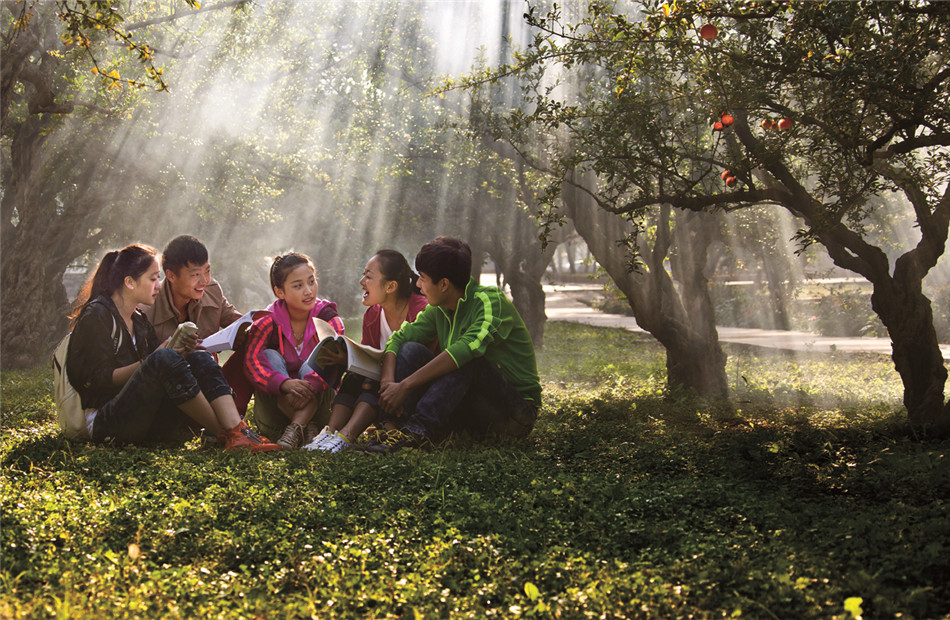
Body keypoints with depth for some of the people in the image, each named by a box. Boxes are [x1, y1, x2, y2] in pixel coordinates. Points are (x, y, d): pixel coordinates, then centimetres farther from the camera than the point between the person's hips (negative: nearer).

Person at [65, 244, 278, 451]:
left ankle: (237, 432, -35)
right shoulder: (97, 315, -4)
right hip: (104, 422, -7)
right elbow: (102, 379, -12)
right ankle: (225, 434, -27)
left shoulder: (140, 321, 21)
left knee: (200, 359, -12)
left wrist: (181, 351, -9)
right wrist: (151, 361, -19)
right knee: (164, 358, -30)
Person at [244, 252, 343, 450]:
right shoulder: (268, 321, -8)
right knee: (270, 356, -22)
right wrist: (283, 384, -42)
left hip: (317, 406, 0)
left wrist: (310, 385, -43)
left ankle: (296, 428, -39)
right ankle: (307, 427, -35)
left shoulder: (326, 317, -7)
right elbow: (251, 360, -23)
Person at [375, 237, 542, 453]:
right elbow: (398, 338, 2)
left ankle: (420, 429, -39)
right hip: (473, 413, 7)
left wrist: (405, 386, -36)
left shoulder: (491, 301, -18)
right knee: (411, 350, -9)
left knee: (466, 359, -33)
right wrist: (387, 381, -20)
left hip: (518, 410, -6)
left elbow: (467, 347, -34)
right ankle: (400, 425, -26)